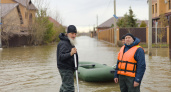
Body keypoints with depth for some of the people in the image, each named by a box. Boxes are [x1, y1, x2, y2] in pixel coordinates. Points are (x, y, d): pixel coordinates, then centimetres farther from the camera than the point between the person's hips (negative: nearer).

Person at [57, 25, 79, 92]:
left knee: (65, 86, 22)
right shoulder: (64, 43, -20)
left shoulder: (69, 42, 15)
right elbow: (61, 57, -30)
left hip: (69, 69, 11)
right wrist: (70, 54, -42)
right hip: (65, 69, -11)